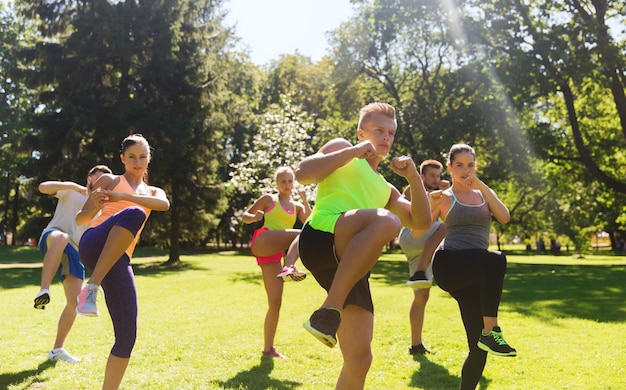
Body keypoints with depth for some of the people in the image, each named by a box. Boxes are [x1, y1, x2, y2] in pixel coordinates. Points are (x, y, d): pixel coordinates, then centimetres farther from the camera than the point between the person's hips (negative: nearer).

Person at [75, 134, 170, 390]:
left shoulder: (153, 192, 25)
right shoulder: (109, 180, 16)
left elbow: (164, 204, -1)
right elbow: (80, 219, 13)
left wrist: (120, 197, -13)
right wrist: (96, 206, -10)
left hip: (118, 261, 4)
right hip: (94, 246, -4)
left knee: (127, 335, -7)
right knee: (133, 214, -36)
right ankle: (91, 287, -33)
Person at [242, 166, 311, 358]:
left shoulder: (297, 207, 24)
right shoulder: (269, 199, 14)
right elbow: (244, 216, 15)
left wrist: (305, 201, -3)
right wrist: (254, 217, -7)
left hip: (275, 254, 5)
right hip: (261, 243, -5)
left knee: (275, 301, -1)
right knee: (301, 234, -27)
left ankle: (268, 348, 6)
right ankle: (289, 268, -50)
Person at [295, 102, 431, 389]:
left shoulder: (385, 189, 36)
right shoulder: (343, 148, 19)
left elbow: (422, 222, 25)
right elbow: (302, 174, 1)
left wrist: (414, 177, 13)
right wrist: (354, 151, -2)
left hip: (350, 262, 7)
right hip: (321, 238, -7)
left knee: (359, 359, 0)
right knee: (386, 221, -36)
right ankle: (329, 310, -31)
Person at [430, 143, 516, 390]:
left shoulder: (484, 193, 21)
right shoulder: (444, 197, 9)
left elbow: (504, 218, 1)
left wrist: (482, 186, -5)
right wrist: (430, 203, -14)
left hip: (473, 276, 5)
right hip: (448, 264, -5)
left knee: (479, 348, -2)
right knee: (496, 259, -37)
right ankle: (491, 331, -35)